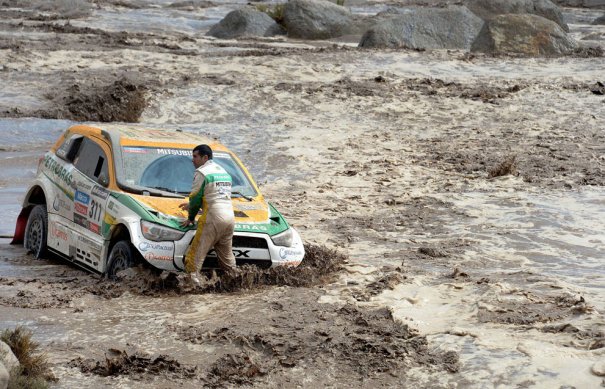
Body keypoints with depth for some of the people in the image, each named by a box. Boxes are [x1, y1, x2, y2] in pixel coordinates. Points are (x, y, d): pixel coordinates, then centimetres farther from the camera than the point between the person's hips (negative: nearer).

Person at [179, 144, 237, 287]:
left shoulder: (201, 172, -3)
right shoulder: (223, 171, 24)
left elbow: (195, 197, -3)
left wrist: (190, 218, 12)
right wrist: (191, 206, 39)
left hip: (213, 218, -8)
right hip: (230, 218, 8)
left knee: (196, 253, -8)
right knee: (226, 255, 17)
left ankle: (192, 279, -18)